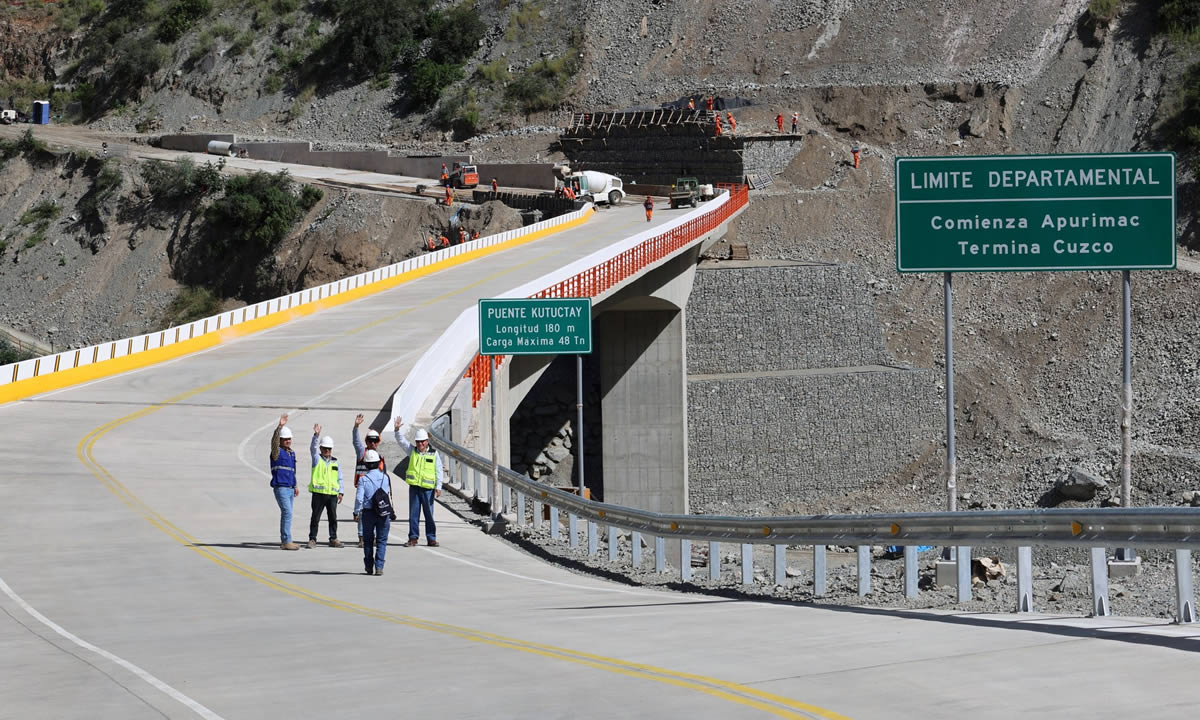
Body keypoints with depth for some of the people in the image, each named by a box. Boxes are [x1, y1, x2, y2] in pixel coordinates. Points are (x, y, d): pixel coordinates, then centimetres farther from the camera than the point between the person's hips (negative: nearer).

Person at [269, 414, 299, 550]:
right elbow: (274, 441, -27)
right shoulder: (277, 451, -6)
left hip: (290, 488, 8)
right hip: (280, 487, -8)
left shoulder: (291, 453, 17)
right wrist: (280, 426, -38)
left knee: (286, 514, 9)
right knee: (287, 513, -15)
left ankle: (284, 541, 14)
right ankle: (286, 541, -16)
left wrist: (295, 486, 23)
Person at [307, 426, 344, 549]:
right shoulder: (317, 458, 5)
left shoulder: (335, 462, 14)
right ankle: (312, 539, 3)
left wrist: (341, 492, 9)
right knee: (315, 517, -1)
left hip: (332, 493, 3)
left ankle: (333, 539, 16)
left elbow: (340, 478, 16)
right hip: (318, 492, -3)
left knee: (333, 517, 7)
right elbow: (313, 448, -13)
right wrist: (316, 435, -27)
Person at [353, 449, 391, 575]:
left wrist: (356, 512, 0)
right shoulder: (385, 477, -2)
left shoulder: (363, 479, -9)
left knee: (368, 540, 14)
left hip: (368, 513, -1)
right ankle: (379, 567, -6)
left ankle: (369, 566, 20)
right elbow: (388, 493, 10)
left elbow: (359, 498, -12)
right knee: (381, 541, 5)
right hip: (383, 513, 1)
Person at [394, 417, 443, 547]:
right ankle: (413, 537, 9)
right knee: (413, 513, 3)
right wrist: (397, 429, -14)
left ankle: (431, 538, 7)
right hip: (414, 487, 2)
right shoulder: (412, 451, 10)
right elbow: (402, 441, 2)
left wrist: (438, 487, -5)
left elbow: (439, 471, 3)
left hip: (428, 489, -2)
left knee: (429, 514, 1)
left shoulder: (434, 454, 4)